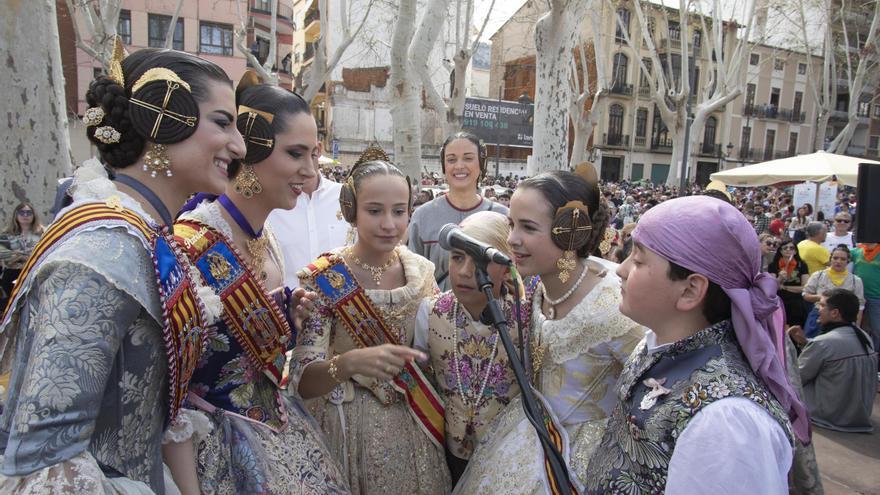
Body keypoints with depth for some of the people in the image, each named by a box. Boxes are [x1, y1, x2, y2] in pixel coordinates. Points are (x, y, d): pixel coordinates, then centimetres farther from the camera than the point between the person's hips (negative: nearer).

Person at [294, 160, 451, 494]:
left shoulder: (423, 270, -5)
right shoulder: (323, 280, -17)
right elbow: (303, 381, -21)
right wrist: (349, 362, -39)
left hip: (416, 426, 4)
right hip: (350, 429, -4)